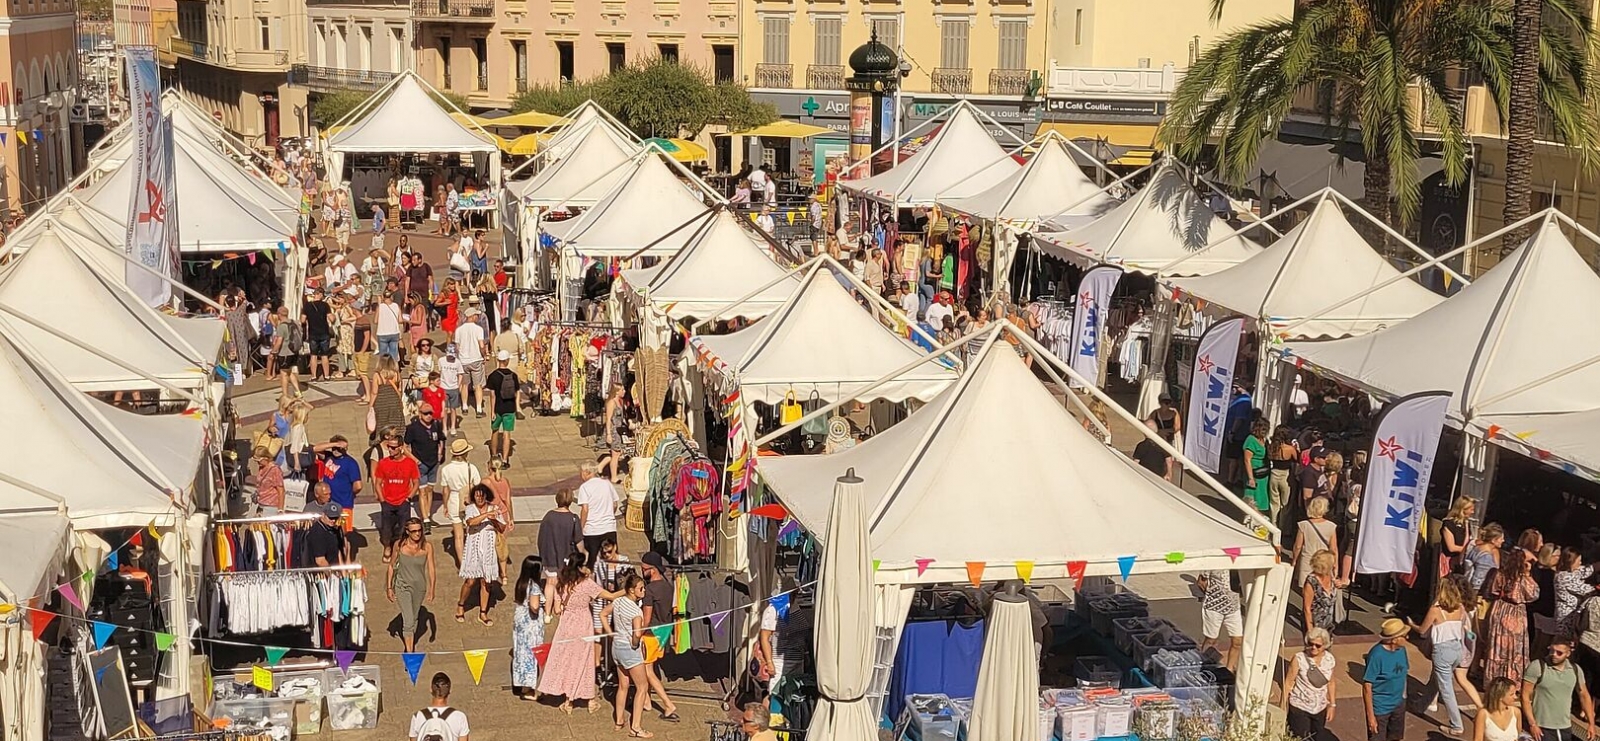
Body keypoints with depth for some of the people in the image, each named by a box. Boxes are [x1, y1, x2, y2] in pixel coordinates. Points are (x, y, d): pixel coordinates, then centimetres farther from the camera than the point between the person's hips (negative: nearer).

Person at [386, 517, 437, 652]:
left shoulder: (427, 546, -13)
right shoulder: (400, 545, -14)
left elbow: (431, 569, -12)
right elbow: (392, 565, -1)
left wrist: (431, 589, -20)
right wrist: (389, 587, 1)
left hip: (420, 587, 2)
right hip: (402, 586, -2)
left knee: (414, 619, 20)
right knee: (408, 620, -12)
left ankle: (411, 645, 42)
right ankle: (409, 652, -7)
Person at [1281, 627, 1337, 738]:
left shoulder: (1330, 660, -3)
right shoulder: (1299, 659, -16)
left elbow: (1330, 683, 11)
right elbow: (1288, 683, -10)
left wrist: (1332, 704, 10)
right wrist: (1283, 707, -8)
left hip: (1320, 709, 4)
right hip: (1299, 708, -4)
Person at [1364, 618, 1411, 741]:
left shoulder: (1401, 649, -5)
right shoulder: (1377, 655, -26)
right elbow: (1367, 686, -22)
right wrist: (1371, 715, -22)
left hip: (1398, 704, 7)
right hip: (1379, 707, -7)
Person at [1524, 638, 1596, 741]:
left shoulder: (1575, 669, 3)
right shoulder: (1537, 667, -10)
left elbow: (1584, 696, 14)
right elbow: (1526, 696, -10)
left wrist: (1591, 724, 10)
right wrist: (1532, 724, -16)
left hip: (1566, 728, 4)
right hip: (1543, 729, -4)